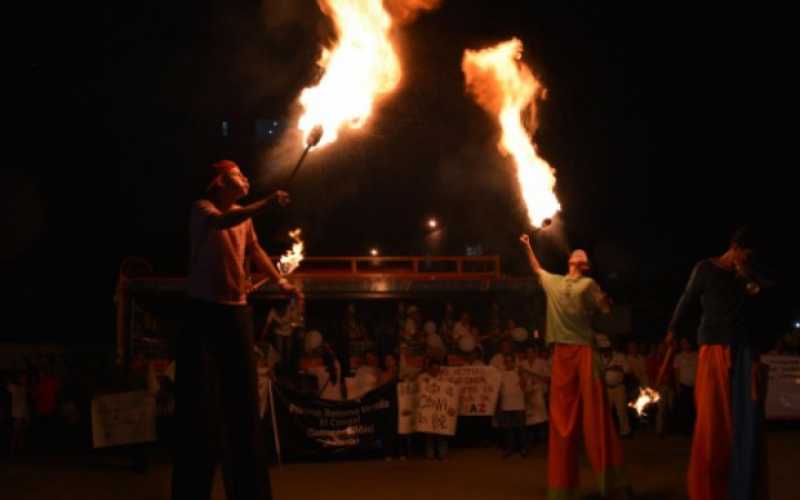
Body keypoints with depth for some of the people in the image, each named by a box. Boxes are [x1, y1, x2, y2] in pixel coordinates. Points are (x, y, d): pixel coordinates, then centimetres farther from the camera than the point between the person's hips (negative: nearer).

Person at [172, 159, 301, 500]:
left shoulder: (243, 215, 12)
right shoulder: (202, 208, -10)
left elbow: (255, 251, 22)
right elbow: (221, 222, -31)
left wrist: (281, 282, 12)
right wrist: (265, 204, -43)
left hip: (237, 311, 7)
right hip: (205, 311, -7)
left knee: (242, 401, 8)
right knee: (201, 402, -6)